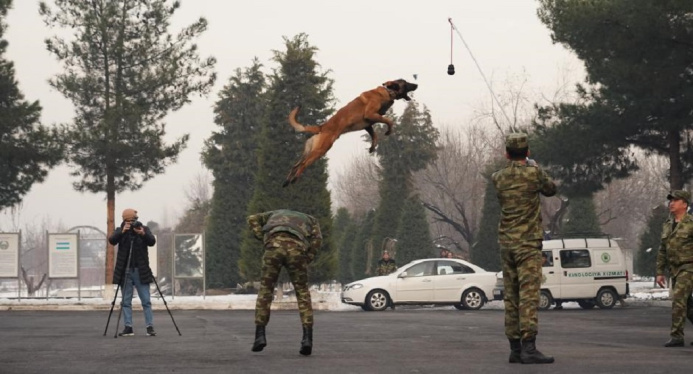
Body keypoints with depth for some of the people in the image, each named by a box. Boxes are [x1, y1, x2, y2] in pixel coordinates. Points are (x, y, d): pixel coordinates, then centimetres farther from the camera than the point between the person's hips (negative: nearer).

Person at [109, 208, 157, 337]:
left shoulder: (144, 229, 4)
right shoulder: (120, 230, 5)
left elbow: (152, 241, -11)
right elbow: (112, 240, -13)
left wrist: (143, 234, -29)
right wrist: (122, 232, -28)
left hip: (141, 271, -1)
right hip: (125, 271, 1)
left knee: (146, 301, -2)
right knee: (126, 301, 2)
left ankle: (150, 327, -1)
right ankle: (128, 327, 4)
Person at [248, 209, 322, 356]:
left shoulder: (276, 214, 43)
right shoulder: (311, 221, 37)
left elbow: (253, 219, 27)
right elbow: (317, 240, 14)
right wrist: (306, 261, 17)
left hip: (274, 246, 0)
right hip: (296, 250, 0)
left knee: (265, 290, 16)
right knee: (302, 292, 13)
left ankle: (260, 335, 6)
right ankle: (307, 338, -1)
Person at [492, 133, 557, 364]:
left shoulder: (498, 177, 4)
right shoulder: (533, 173, -8)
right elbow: (551, 189, 9)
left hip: (506, 243, 5)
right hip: (528, 243, -5)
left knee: (511, 297, 9)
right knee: (529, 295, -11)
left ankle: (515, 349, 10)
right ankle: (529, 348, -19)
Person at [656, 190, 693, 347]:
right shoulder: (667, 225, 12)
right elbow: (662, 251, 17)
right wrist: (660, 272, 13)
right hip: (675, 269, 7)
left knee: (678, 300, -17)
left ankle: (676, 336, -15)